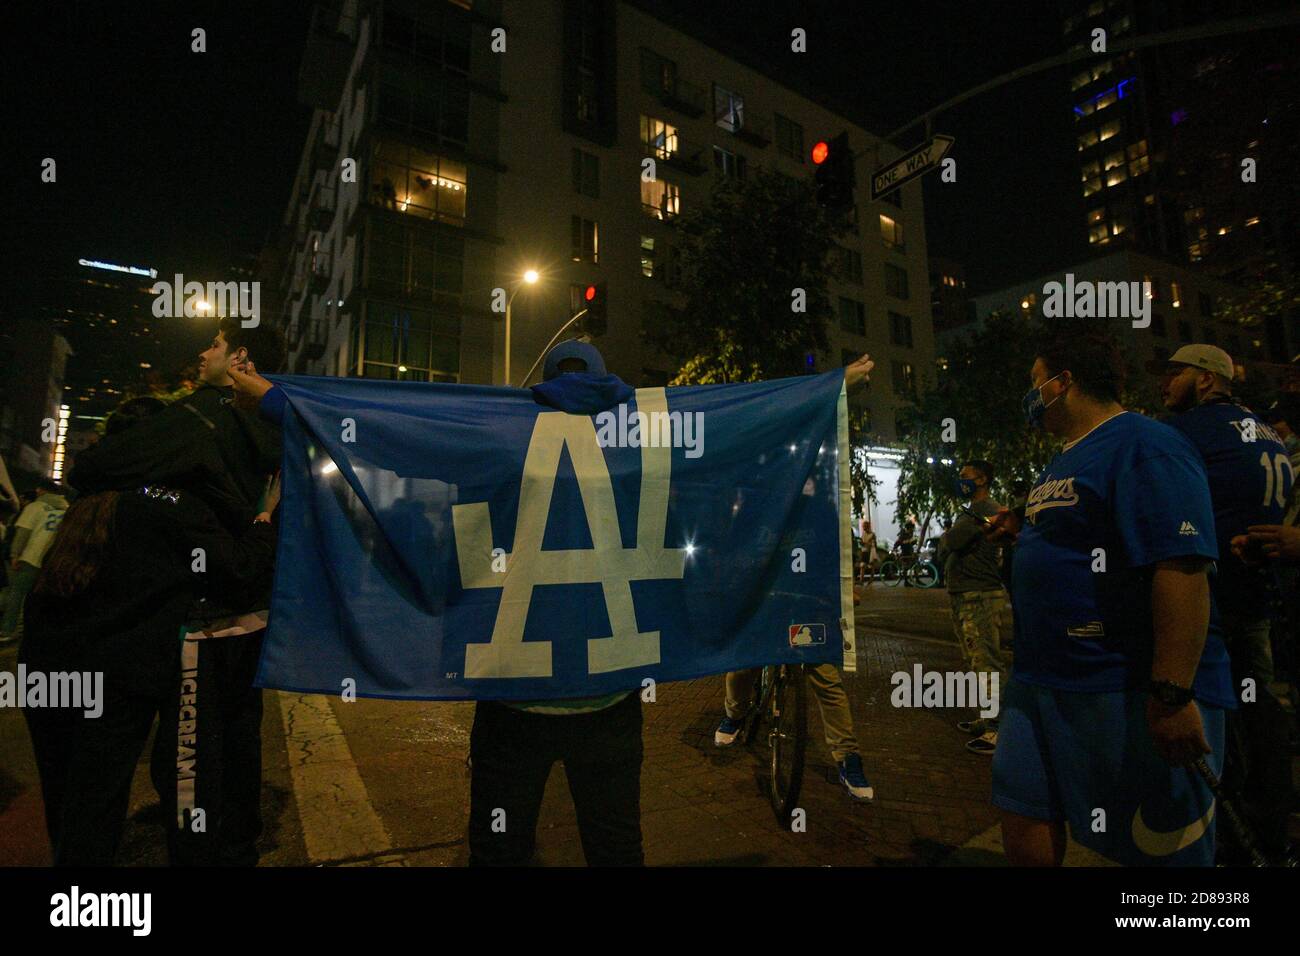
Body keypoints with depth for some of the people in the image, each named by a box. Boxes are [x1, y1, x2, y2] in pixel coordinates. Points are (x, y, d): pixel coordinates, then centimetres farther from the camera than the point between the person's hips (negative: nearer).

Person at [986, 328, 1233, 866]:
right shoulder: (1067, 458, 16)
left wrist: (1172, 695, -27)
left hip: (1130, 694, -9)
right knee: (1025, 833, 14)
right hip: (1040, 681, 9)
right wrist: (1021, 534, 10)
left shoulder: (1143, 447, -13)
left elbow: (1180, 566, -23)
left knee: (1159, 851, 9)